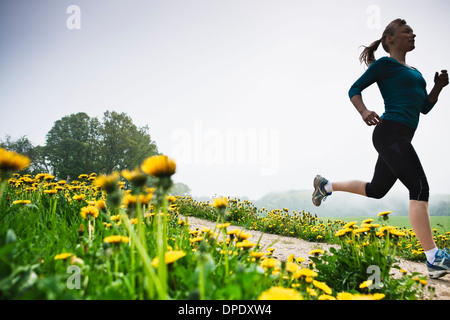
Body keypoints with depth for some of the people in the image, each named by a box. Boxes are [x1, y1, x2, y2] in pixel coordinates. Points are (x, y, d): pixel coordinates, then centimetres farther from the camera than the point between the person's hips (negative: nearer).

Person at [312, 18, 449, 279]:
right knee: (420, 188, -17)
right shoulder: (384, 64, 2)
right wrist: (364, 111, -21)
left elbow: (424, 108, 26)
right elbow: (354, 89, -1)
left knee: (376, 190, 15)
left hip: (401, 138, 10)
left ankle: (326, 185, 33)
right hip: (390, 132, -10)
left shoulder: (414, 72, 26)